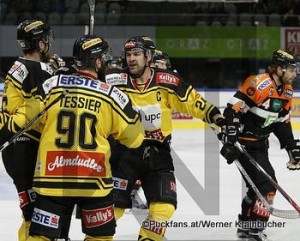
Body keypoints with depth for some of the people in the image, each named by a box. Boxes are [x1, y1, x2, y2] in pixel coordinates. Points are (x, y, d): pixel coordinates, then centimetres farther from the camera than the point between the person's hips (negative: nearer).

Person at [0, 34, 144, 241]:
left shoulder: (52, 85, 2)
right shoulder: (111, 95, 0)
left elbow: (22, 119, 5)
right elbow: (134, 138, 7)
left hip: (52, 179, 1)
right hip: (94, 181, -1)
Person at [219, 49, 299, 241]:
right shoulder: (258, 84, -21)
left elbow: (283, 123, 17)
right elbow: (233, 110, -23)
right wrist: (230, 139, -27)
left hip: (260, 144, 9)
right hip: (243, 142, -9)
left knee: (260, 184, 15)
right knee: (266, 183, -14)